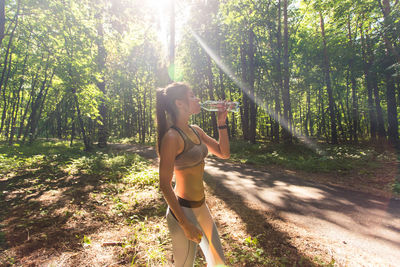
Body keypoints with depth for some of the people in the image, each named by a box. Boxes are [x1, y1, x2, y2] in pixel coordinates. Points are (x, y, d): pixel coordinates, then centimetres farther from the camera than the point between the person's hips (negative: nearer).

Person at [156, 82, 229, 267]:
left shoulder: (196, 131, 3)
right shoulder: (172, 137, -21)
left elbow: (224, 153, 8)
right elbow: (164, 185, -20)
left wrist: (221, 122, 0)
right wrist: (185, 224, -18)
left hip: (201, 207, 8)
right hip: (183, 210, -8)